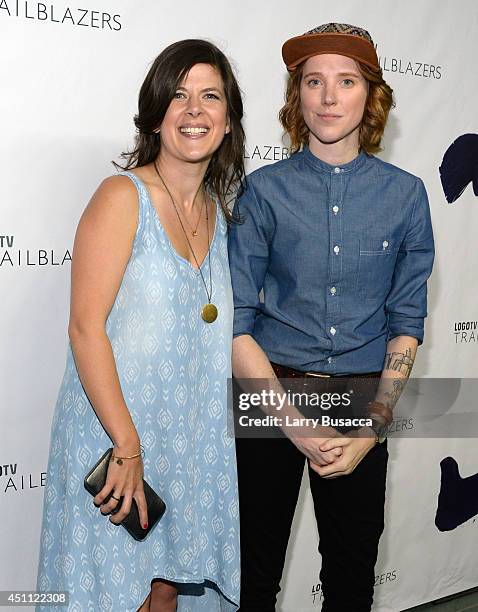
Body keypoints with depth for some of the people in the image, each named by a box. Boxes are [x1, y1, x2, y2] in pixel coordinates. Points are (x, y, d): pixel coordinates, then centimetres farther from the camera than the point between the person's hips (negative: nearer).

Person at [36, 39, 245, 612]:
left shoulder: (218, 209, 8)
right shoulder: (123, 197, -13)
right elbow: (86, 327, -18)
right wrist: (127, 445, -21)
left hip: (192, 435, 6)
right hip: (114, 430, -6)